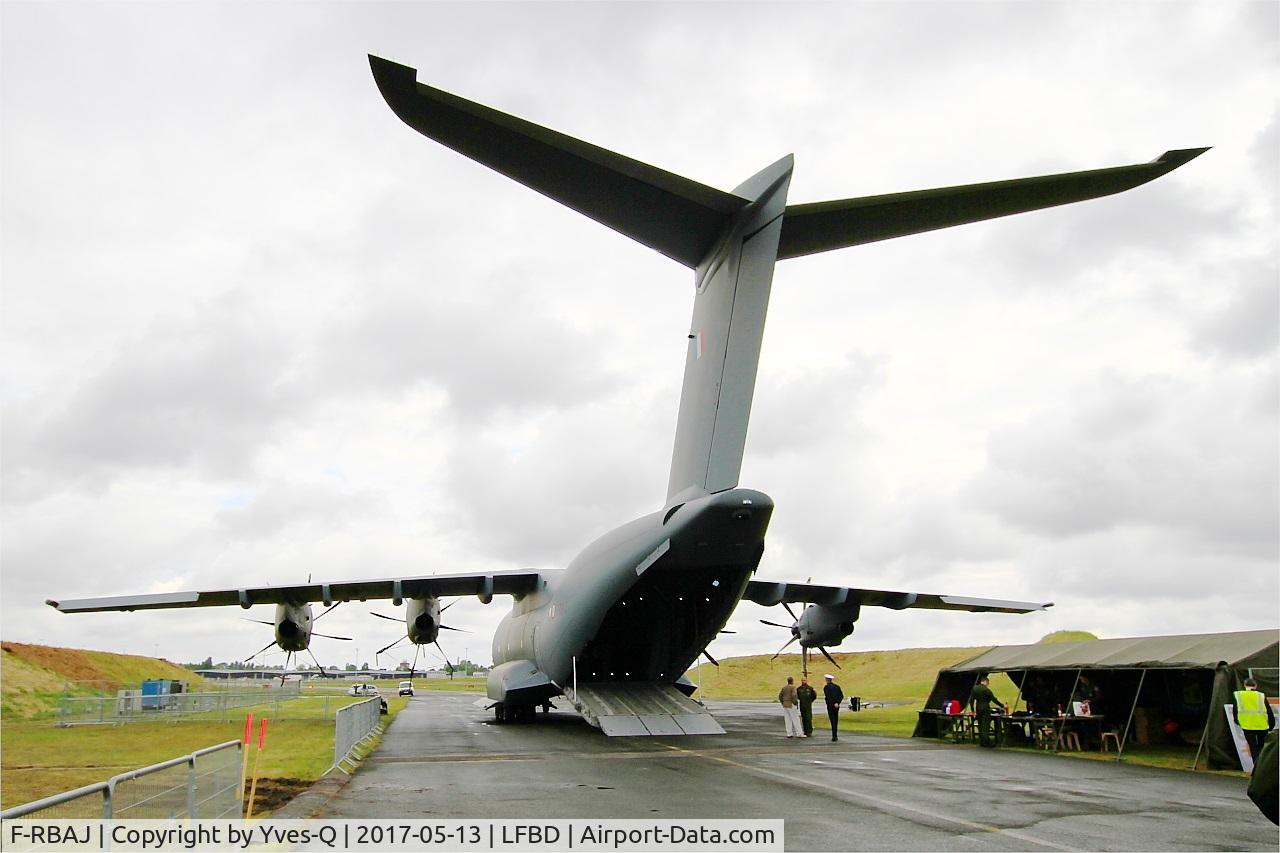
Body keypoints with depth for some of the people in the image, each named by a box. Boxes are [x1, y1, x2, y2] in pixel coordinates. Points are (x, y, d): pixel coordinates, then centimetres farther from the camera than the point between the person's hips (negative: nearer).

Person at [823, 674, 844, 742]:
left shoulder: (826, 687, -8)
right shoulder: (837, 686, 10)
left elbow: (828, 697, -20)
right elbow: (841, 696, 7)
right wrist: (837, 702, 2)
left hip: (830, 706, -6)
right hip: (837, 706, 6)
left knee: (832, 720, -4)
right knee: (836, 720, 14)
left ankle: (834, 736, -9)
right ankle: (835, 735, 19)